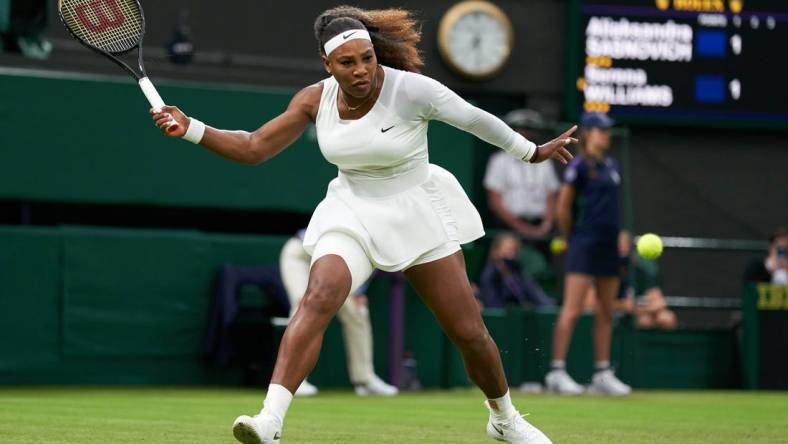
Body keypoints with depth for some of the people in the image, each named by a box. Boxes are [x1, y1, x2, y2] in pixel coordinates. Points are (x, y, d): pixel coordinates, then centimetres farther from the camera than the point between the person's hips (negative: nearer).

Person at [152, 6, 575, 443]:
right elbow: (253, 148, -6)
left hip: (417, 214, -1)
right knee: (319, 297, -28)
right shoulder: (314, 99, -9)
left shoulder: (411, 90, -21)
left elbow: (476, 119, -7)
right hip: (352, 213, 1)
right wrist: (189, 128, -18)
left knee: (469, 332, 2)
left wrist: (533, 153, 5)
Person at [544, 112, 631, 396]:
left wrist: (615, 237, 13)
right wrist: (572, 239, 2)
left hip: (608, 245, 8)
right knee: (572, 309, -12)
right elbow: (563, 208, -7)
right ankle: (557, 371, -11)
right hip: (584, 245, -8)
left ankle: (602, 373, 14)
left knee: (606, 312, 9)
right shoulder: (579, 165, -8)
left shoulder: (610, 166, 14)